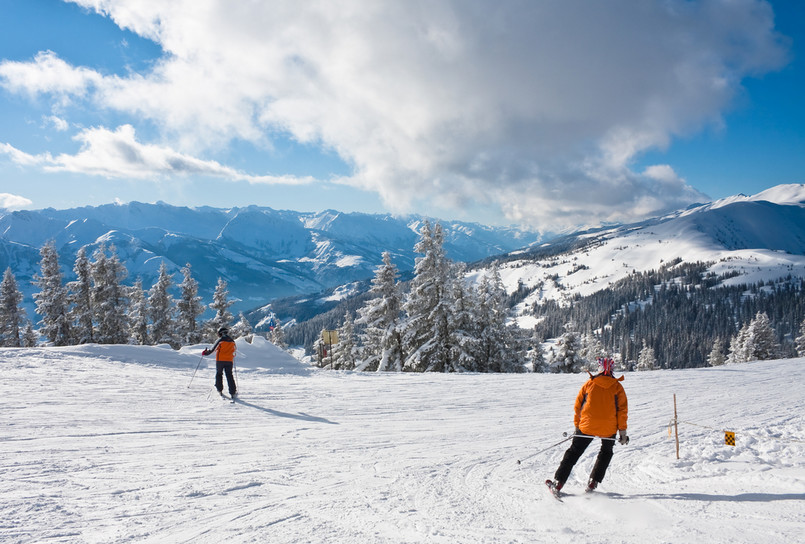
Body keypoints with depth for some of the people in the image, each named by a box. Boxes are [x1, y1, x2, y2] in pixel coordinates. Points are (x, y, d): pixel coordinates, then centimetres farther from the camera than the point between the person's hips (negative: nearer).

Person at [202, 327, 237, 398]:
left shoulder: (220, 340, -4)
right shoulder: (232, 341, 8)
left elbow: (213, 349, -3)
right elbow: (235, 349, 24)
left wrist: (205, 352, 12)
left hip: (220, 360, -2)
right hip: (229, 361, 3)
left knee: (219, 374, 17)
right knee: (229, 376, 4)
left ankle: (220, 390, 16)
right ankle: (233, 392, -6)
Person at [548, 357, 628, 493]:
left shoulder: (589, 383, 4)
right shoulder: (617, 386, 2)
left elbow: (578, 405, 6)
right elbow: (622, 409, -2)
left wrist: (577, 426, 15)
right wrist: (622, 431, 1)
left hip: (587, 426, 0)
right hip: (608, 428, 0)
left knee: (573, 452, 12)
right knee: (606, 452, 26)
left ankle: (558, 483, 5)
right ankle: (593, 482, 15)